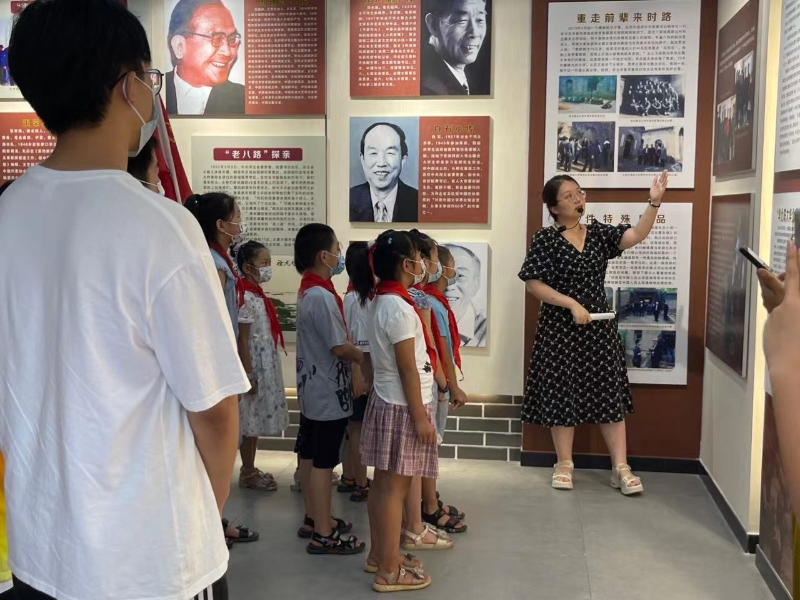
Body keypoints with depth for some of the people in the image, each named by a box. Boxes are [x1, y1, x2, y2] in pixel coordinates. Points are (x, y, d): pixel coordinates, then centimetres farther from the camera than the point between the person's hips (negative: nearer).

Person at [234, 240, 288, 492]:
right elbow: (242, 340, -18)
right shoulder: (246, 298, -17)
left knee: (257, 420, 15)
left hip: (265, 367, 9)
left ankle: (250, 469, 26)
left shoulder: (258, 295, 11)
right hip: (254, 367, -9)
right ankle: (248, 473, 13)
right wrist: (249, 374, -19)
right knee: (250, 421, 2)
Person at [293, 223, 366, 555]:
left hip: (312, 387, 10)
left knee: (309, 456, 16)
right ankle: (323, 534, 7)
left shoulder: (307, 291, 9)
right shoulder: (323, 296, -22)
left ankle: (313, 519, 29)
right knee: (323, 462, -2)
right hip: (328, 391, -10)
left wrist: (358, 356, 8)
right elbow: (339, 347, -20)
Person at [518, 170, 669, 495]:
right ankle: (564, 464, 20)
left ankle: (620, 468, 12)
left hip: (600, 326, 4)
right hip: (560, 329, -4)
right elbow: (533, 285, -12)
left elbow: (636, 235, -8)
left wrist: (654, 202, -23)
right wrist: (572, 304, -18)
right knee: (562, 394, 4)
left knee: (609, 393, 5)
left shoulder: (598, 233, 5)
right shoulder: (545, 239, -7)